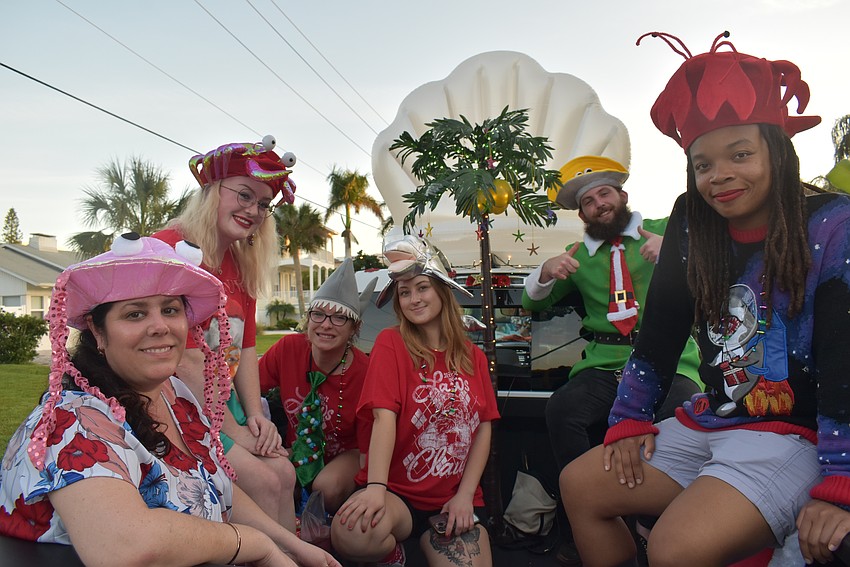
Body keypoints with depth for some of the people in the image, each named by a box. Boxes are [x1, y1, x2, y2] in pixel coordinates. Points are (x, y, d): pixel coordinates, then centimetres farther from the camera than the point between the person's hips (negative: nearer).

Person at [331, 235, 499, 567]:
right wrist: (375, 488, -28)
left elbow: (483, 429, 4)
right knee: (352, 535, -33)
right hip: (395, 490, -2)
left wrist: (465, 495, -7)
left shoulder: (473, 357, 9)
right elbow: (384, 416, -16)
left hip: (453, 498, 3)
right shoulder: (391, 343, -3)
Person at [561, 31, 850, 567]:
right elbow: (658, 335, 8)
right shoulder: (694, 229, 3)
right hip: (707, 424, 6)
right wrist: (629, 420, 4)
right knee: (580, 485, 3)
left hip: (794, 436, -6)